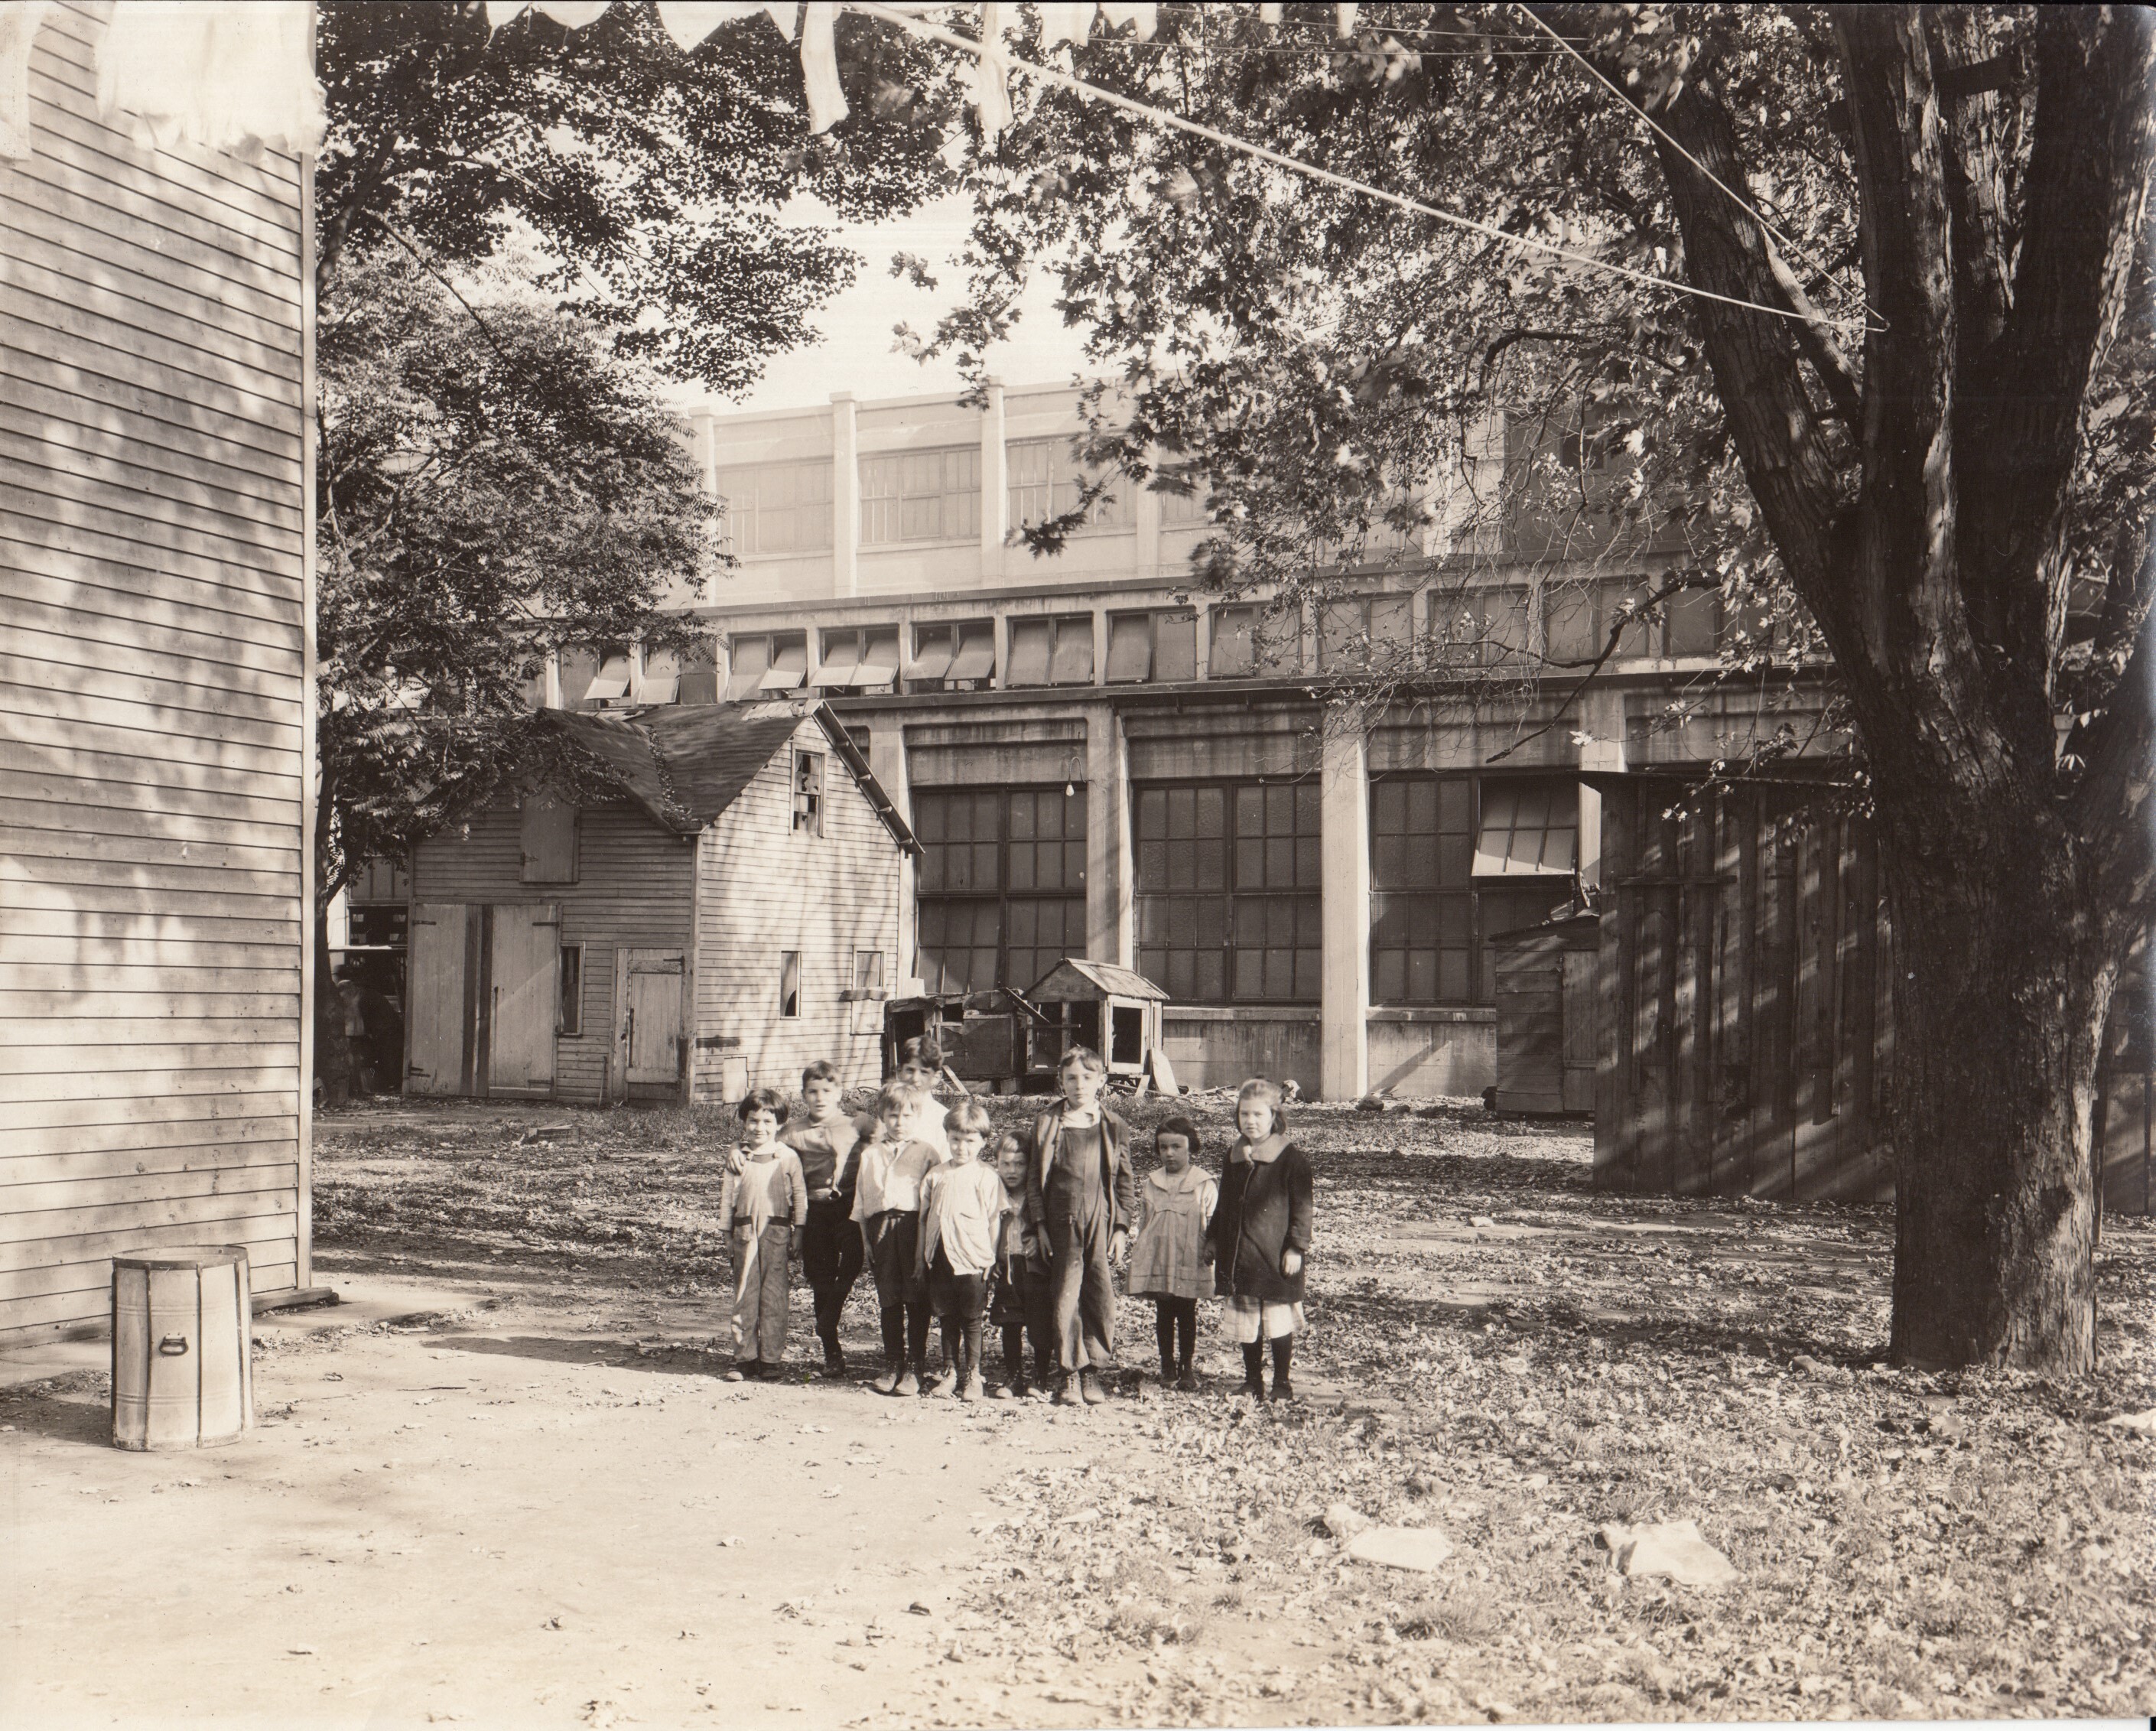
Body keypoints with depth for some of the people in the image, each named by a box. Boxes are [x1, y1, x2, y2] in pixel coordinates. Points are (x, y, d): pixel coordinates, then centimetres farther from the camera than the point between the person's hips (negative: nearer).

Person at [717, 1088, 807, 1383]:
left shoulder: (788, 1157, 0)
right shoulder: (738, 1159, 6)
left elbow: (799, 1196, 3)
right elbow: (727, 1196, 10)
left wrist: (798, 1232, 0)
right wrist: (726, 1232, 8)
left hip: (776, 1231, -2)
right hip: (745, 1232, 2)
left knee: (773, 1297, 0)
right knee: (744, 1296, 3)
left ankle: (771, 1358, 7)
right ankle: (745, 1357, 9)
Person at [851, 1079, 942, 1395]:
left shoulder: (925, 1152, 5)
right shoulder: (869, 1154, 15)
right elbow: (861, 1200, 16)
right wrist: (866, 1239, 9)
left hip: (914, 1224, -3)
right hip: (881, 1227, 3)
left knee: (916, 1299, -2)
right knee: (888, 1299, 7)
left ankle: (915, 1366, 4)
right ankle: (892, 1364, 15)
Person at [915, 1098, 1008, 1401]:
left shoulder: (986, 1177, -2)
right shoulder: (936, 1177, 9)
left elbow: (994, 1220, -2)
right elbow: (924, 1219, 13)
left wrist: (990, 1257, -5)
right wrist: (922, 1257, 11)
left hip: (971, 1259, -4)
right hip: (939, 1259, 4)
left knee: (971, 1321, 2)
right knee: (947, 1319, 11)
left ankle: (972, 1376, 9)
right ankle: (951, 1373, 19)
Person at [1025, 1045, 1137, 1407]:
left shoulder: (1115, 1128, 6)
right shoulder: (1047, 1123, 5)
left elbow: (1126, 1182, 8)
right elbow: (1034, 1177, 7)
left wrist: (1121, 1228, 2)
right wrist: (1040, 1224, 0)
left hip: (1102, 1225, 0)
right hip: (1062, 1224, 0)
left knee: (1102, 1299, 0)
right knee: (1065, 1299, -2)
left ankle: (1094, 1371, 13)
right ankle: (1068, 1374, 7)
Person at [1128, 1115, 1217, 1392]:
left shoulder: (1205, 1185, -4)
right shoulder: (1151, 1183, 6)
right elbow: (1143, 1222, 11)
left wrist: (1209, 1254, -7)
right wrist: (1139, 1255, 9)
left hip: (1190, 1263, -3)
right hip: (1157, 1262, 3)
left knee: (1187, 1315, 6)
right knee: (1163, 1314, 9)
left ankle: (1186, 1367, 17)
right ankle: (1167, 1365, 19)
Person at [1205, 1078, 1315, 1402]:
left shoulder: (1291, 1159, -7)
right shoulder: (1234, 1157, 10)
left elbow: (1301, 1206, -7)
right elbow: (1223, 1204, 18)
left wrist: (1297, 1246, -12)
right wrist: (1213, 1240, 15)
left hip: (1275, 1255, -5)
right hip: (1239, 1253, 5)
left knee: (1279, 1321, 1)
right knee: (1246, 1323, 9)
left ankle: (1282, 1382, 13)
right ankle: (1253, 1380, 21)